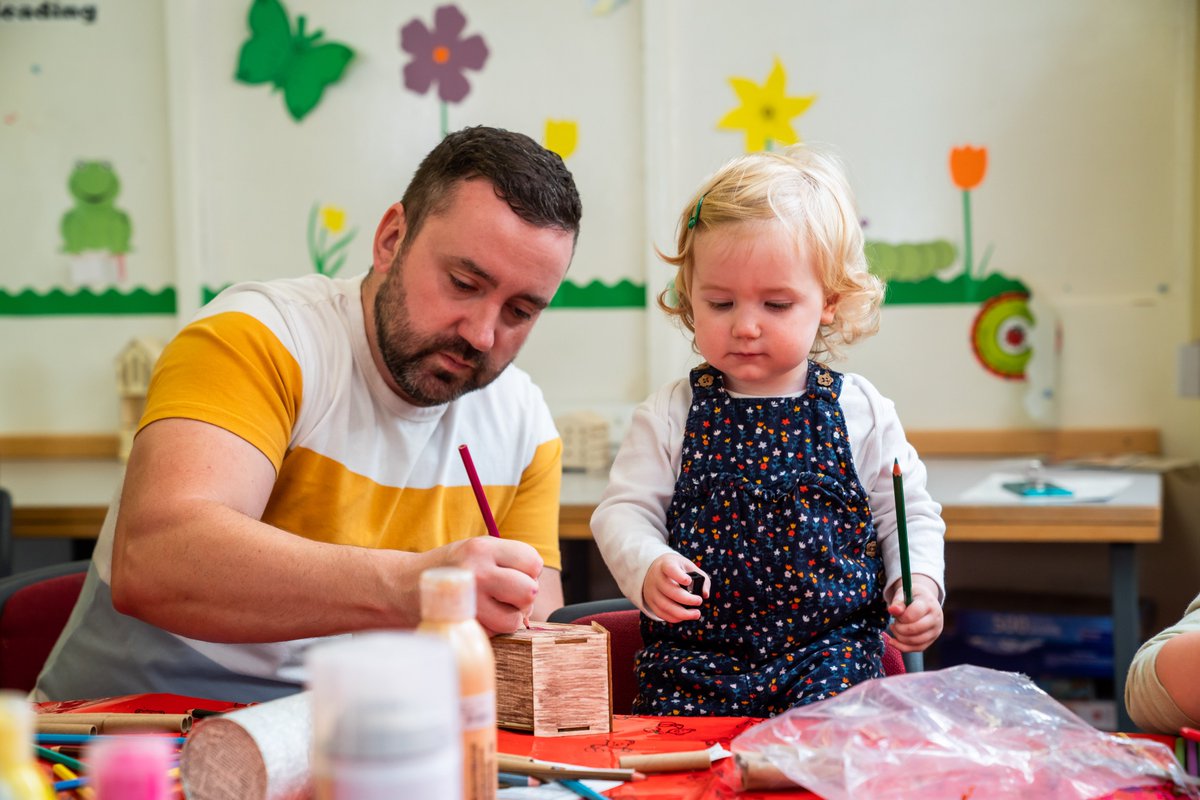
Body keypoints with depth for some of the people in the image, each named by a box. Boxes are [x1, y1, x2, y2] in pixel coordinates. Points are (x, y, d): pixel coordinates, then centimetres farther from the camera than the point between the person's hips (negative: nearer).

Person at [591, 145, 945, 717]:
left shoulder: (860, 412, 3)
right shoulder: (671, 414, 3)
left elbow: (910, 515, 11)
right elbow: (624, 509, 3)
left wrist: (918, 584, -7)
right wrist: (649, 570, -18)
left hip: (829, 648, -1)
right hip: (695, 652, 1)